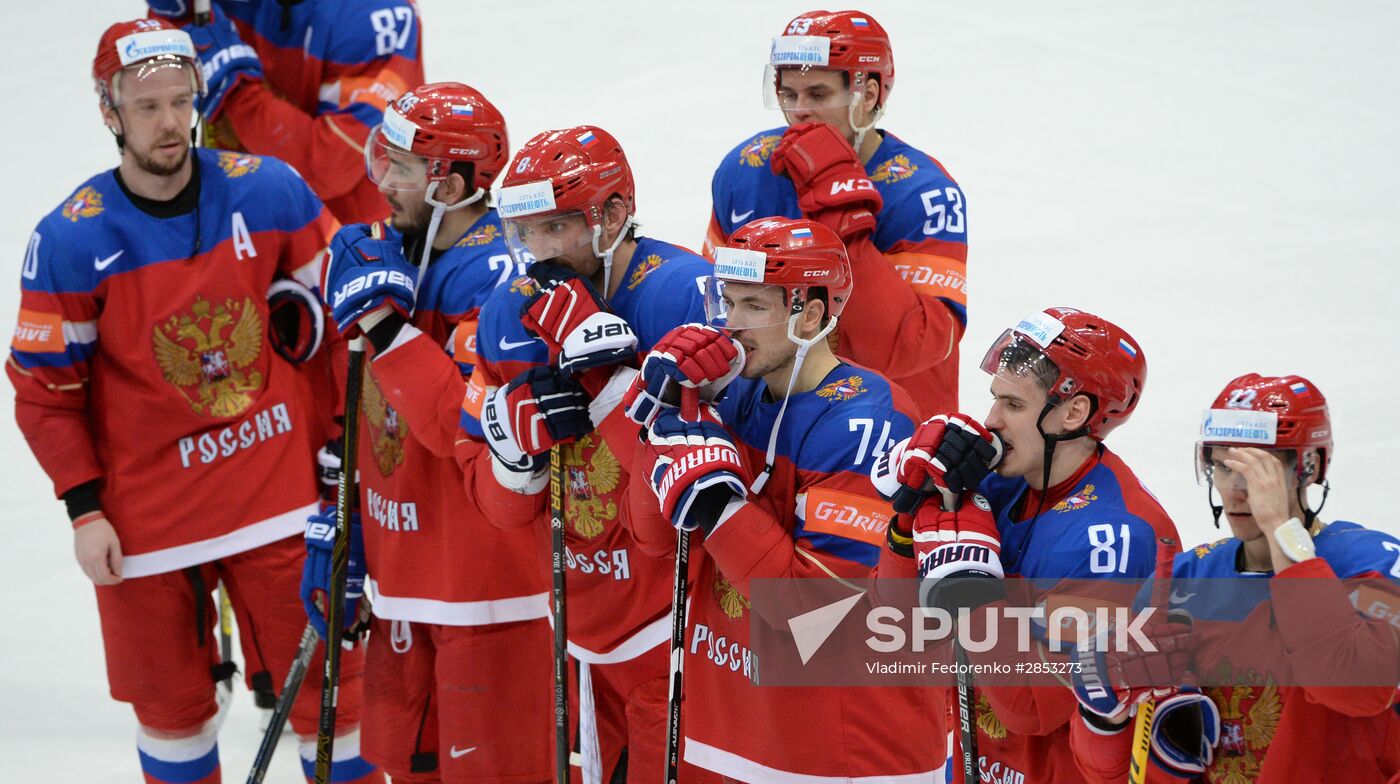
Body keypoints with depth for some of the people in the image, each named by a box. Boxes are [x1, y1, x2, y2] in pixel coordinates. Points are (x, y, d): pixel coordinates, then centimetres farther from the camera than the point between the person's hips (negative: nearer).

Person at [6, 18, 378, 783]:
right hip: (147, 510, -1)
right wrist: (84, 510, -6)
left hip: (276, 485, 1)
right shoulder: (69, 242, -11)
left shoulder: (268, 192, -6)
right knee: (169, 698, 11)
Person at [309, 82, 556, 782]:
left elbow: (466, 429, -28)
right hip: (403, 578, 8)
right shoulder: (387, 257, 8)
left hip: (487, 585, -8)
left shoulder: (502, 278, -19)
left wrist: (384, 323, -27)